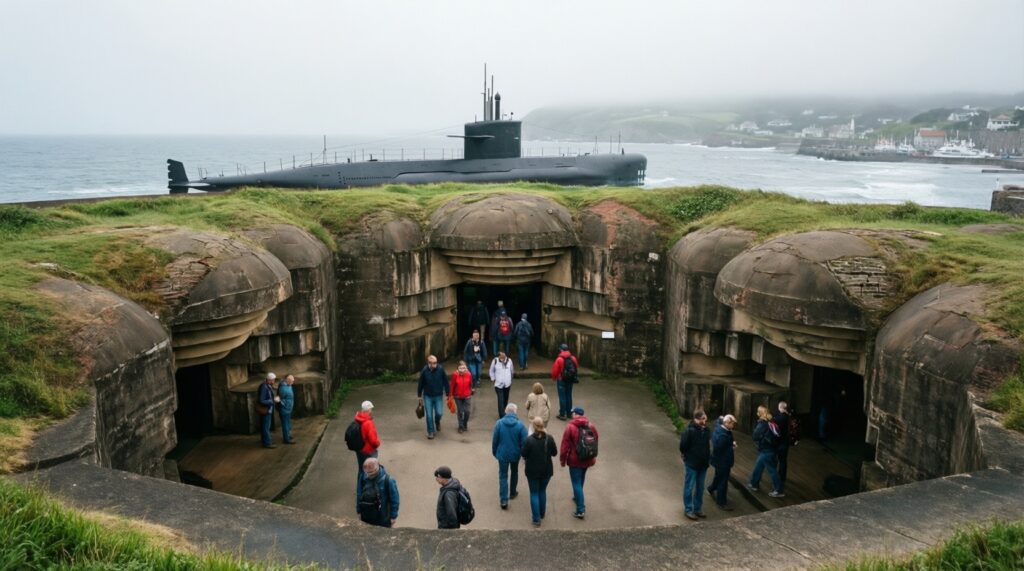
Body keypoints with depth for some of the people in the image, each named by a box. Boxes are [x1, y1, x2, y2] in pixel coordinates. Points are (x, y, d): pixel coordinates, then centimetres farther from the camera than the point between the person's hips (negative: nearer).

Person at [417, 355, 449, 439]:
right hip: (427, 396, 0)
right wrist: (419, 396, 5)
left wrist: (447, 393, -2)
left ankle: (437, 421, 35)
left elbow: (446, 382, -6)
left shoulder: (441, 369, -16)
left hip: (438, 396, 0)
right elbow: (420, 384, -2)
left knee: (439, 413, -1)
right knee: (429, 415, 3)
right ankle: (430, 432, 20)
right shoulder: (424, 371, -15)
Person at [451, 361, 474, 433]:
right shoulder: (455, 375, -17)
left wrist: (470, 392, 15)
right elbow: (452, 385, -6)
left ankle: (465, 425, 26)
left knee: (467, 411, -1)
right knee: (460, 412, 5)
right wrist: (452, 395, 2)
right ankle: (461, 427, 23)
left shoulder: (469, 374, -13)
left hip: (466, 396, 1)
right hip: (458, 396, -1)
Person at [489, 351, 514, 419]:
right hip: (498, 384, -3)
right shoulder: (495, 361, -10)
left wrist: (510, 381, 16)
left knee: (505, 400, 17)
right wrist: (493, 379, 0)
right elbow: (491, 371, 6)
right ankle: (502, 416, -9)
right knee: (501, 400, -10)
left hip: (507, 384, 3)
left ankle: (504, 412, 36)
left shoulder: (509, 361, -4)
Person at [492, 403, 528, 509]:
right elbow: (524, 442, -10)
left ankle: (504, 500, -1)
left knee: (503, 476, 7)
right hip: (515, 454, 1)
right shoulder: (520, 425, -15)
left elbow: (494, 440, -5)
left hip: (502, 454, -1)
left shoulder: (499, 423, -13)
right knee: (514, 473, 25)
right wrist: (524, 454, 6)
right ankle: (512, 493, 40)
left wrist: (494, 452, 10)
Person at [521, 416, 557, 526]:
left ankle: (536, 519, 9)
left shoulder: (529, 440, -21)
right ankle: (542, 514, 36)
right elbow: (555, 453, -2)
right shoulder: (549, 438, -13)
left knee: (534, 493, 10)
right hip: (546, 470, 3)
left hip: (533, 471, -3)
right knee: (542, 491, 23)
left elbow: (524, 455, -13)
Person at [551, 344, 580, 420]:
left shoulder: (559, 359, -17)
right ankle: (569, 413, 23)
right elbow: (576, 369, 8)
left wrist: (554, 378, 6)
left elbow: (555, 370, -12)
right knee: (569, 396, 15)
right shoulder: (573, 358, -1)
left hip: (561, 380, -5)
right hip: (570, 380, 5)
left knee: (562, 397, 0)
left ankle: (562, 414, 2)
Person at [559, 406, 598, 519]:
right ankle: (577, 496, 44)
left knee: (577, 483, -1)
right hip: (587, 459, 5)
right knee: (580, 481, 26)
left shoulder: (570, 427, -15)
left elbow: (565, 445, -14)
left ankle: (581, 510, -5)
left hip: (575, 460, -5)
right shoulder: (591, 427, 1)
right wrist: (593, 459, 23)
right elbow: (595, 443, 11)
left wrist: (562, 459, -2)